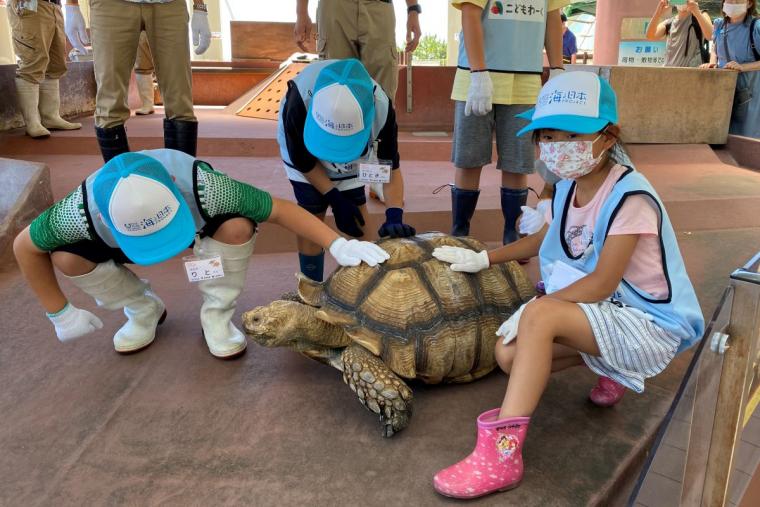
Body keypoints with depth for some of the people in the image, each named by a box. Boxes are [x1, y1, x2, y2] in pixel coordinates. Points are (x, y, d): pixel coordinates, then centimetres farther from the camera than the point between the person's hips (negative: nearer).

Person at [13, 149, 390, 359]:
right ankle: (144, 310, 4)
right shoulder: (83, 211, -39)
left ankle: (217, 315, -9)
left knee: (238, 226, -34)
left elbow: (281, 209, -38)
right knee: (65, 257, -24)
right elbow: (25, 246, -20)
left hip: (202, 221, -1)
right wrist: (60, 313, -16)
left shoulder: (202, 188, -44)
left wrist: (337, 245, -48)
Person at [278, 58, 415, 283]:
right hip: (305, 145, -1)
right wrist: (336, 199, -25)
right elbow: (302, 160, -24)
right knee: (310, 217, -10)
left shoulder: (381, 109, -39)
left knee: (359, 221, -3)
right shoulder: (298, 102, -43)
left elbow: (390, 167, -25)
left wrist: (394, 216, -40)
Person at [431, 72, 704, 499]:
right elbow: (545, 239, 22)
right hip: (604, 313, 8)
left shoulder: (629, 196, -21)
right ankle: (611, 365, 8)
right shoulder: (568, 188, 3)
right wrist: (484, 258, 13)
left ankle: (502, 454, -31)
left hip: (651, 324, -8)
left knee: (539, 315, -33)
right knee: (510, 353, -11)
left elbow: (601, 283, -25)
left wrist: (532, 308, -24)